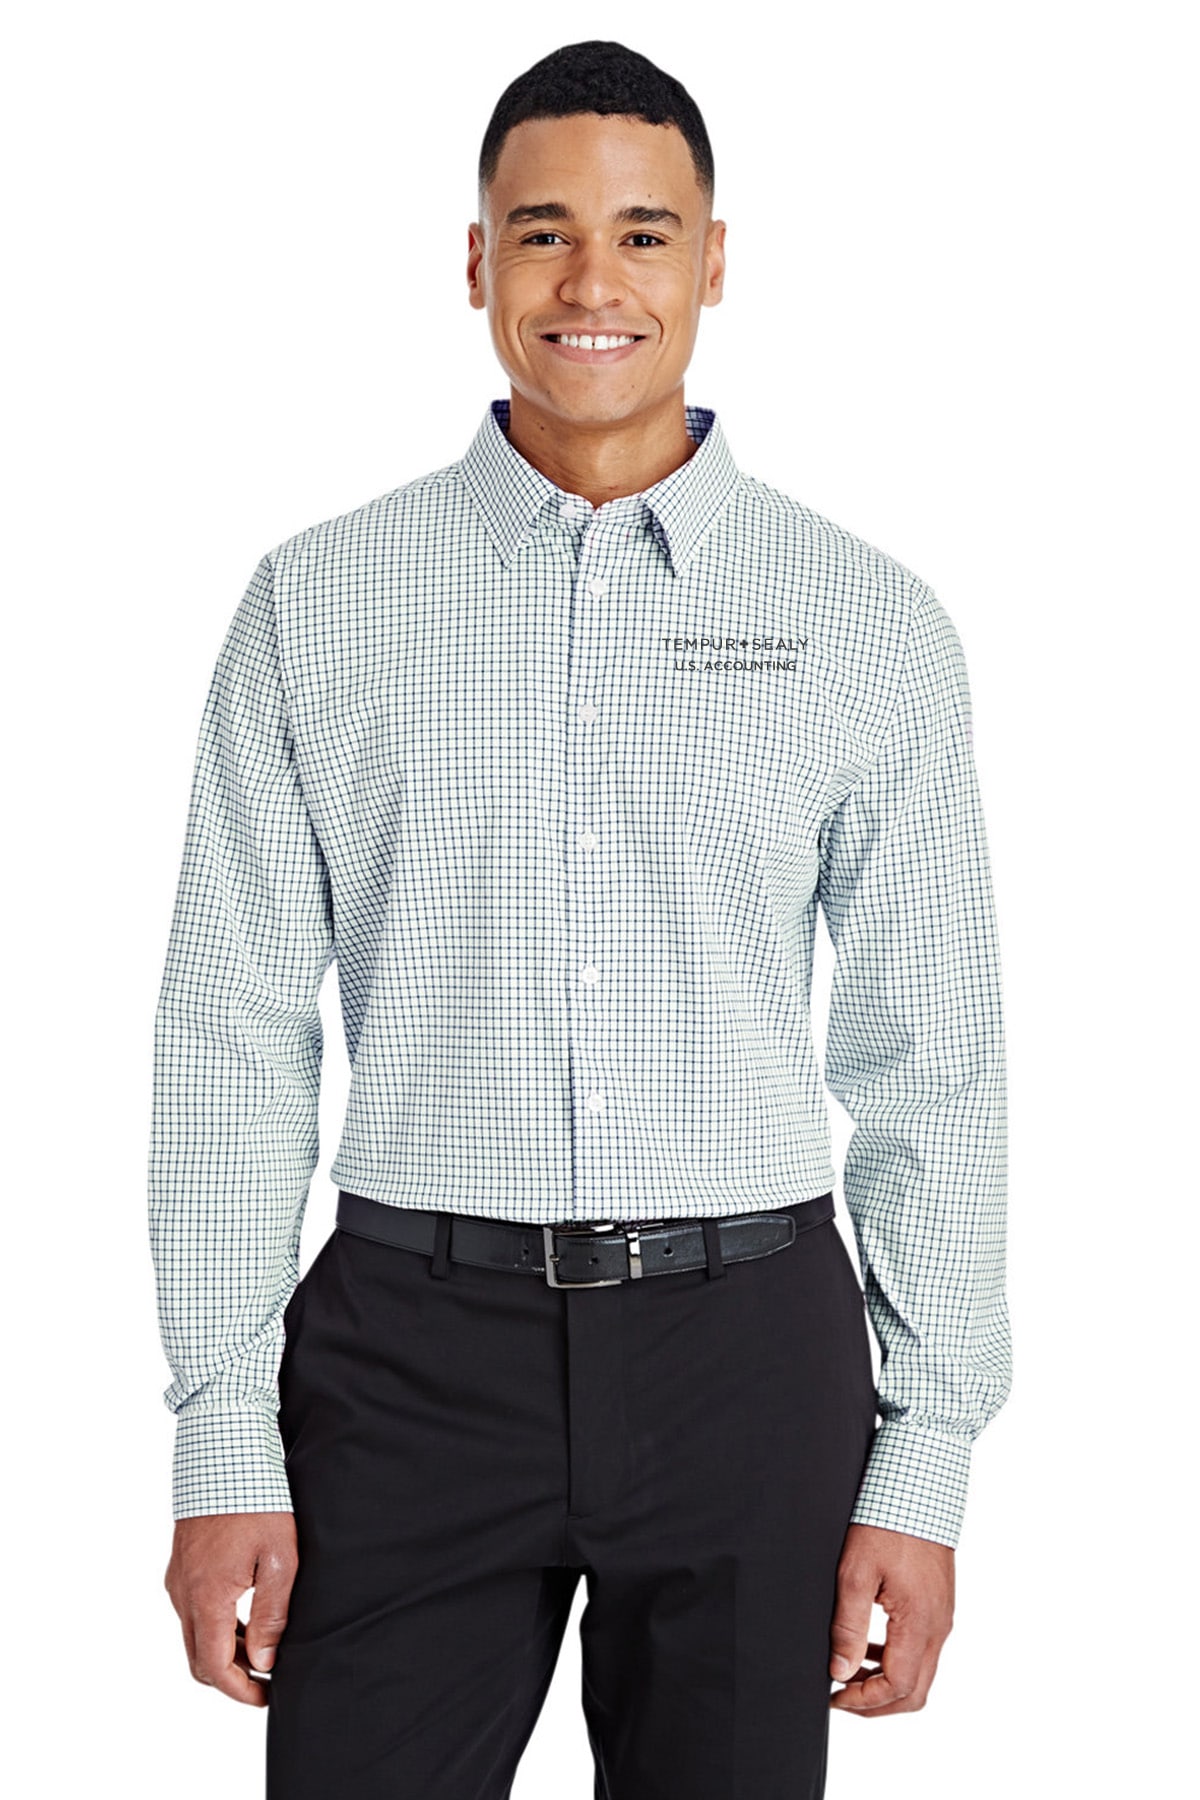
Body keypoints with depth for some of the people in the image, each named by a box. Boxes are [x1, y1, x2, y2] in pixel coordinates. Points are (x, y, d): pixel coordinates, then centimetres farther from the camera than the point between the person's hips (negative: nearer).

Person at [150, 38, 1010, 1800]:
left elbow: (931, 1072, 4)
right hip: (416, 1341, 0)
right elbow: (233, 1040, 2)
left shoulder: (870, 622, 3)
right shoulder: (317, 604, 3)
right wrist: (223, 1446, -2)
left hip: (747, 1343, 1)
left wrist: (928, 1465, 0)